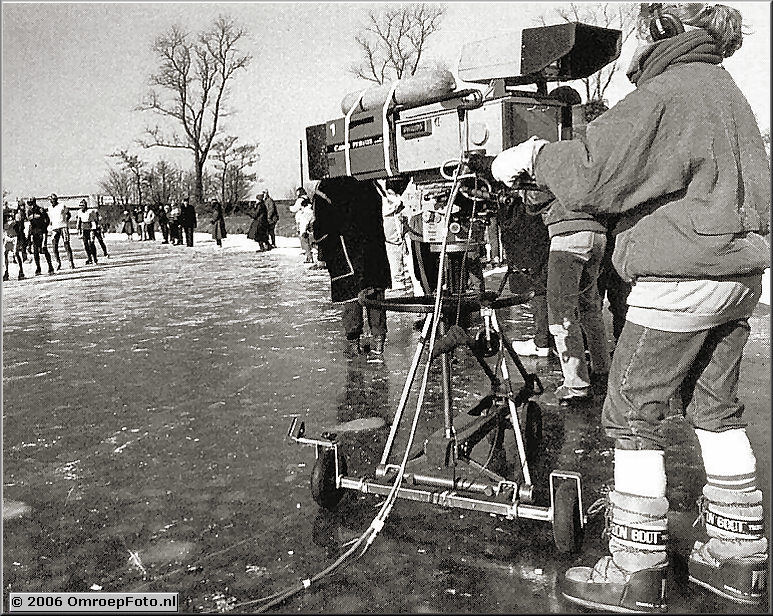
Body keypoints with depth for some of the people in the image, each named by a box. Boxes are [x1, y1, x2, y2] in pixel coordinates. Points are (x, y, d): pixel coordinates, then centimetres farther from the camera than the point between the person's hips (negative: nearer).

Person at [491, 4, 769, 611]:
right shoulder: (724, 88, 17)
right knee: (717, 410, 15)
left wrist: (535, 155, -3)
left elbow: (591, 177, -20)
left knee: (631, 416, -2)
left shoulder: (664, 94, -13)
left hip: (682, 278, -9)